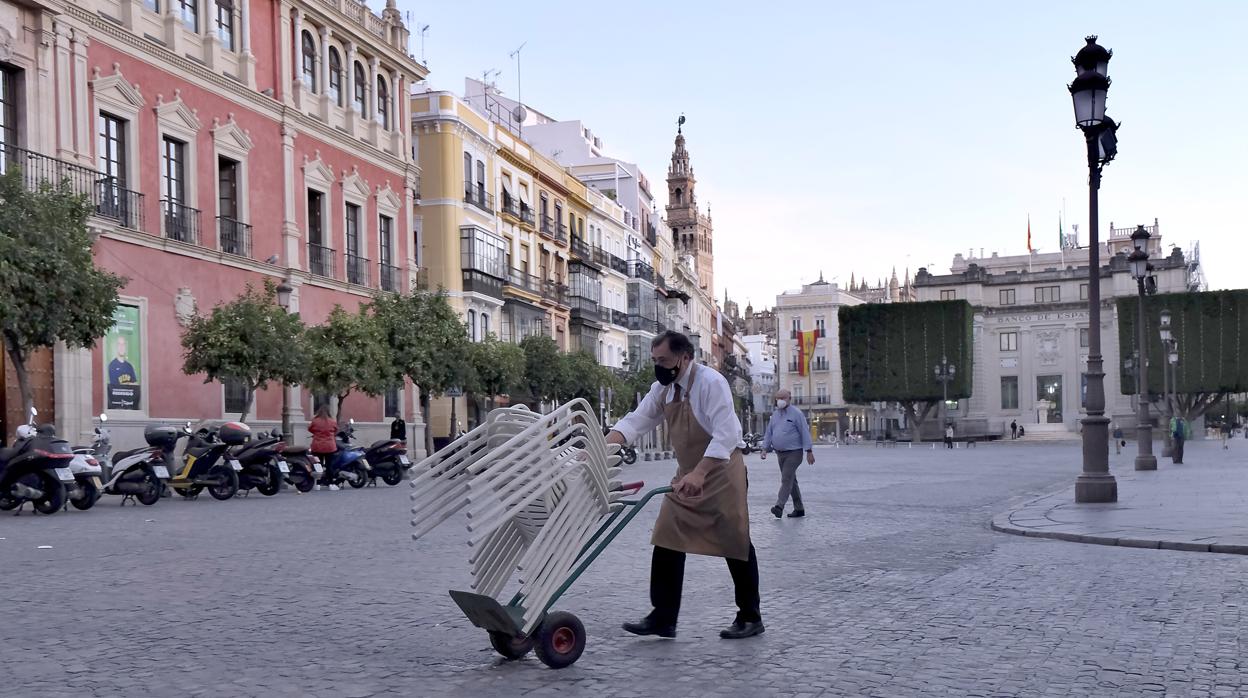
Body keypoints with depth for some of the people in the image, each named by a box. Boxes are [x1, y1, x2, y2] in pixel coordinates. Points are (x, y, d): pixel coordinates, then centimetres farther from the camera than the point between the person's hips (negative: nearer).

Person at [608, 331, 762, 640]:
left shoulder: (710, 382, -21)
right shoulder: (663, 388, 2)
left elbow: (726, 435, -28)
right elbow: (636, 420, -1)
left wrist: (699, 473, -38)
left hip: (720, 470, -7)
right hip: (688, 474, 7)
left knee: (735, 544, 2)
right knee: (667, 544, 2)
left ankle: (750, 618, 17)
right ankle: (662, 618, 7)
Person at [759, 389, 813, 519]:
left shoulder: (796, 413, -8)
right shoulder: (775, 415, 12)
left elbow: (805, 432, -10)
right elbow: (768, 433, 15)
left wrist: (809, 451, -15)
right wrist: (764, 449, 4)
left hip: (793, 453, -7)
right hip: (780, 453, 7)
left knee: (786, 479, -15)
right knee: (791, 480, 11)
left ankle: (779, 507, -23)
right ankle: (799, 509, 17)